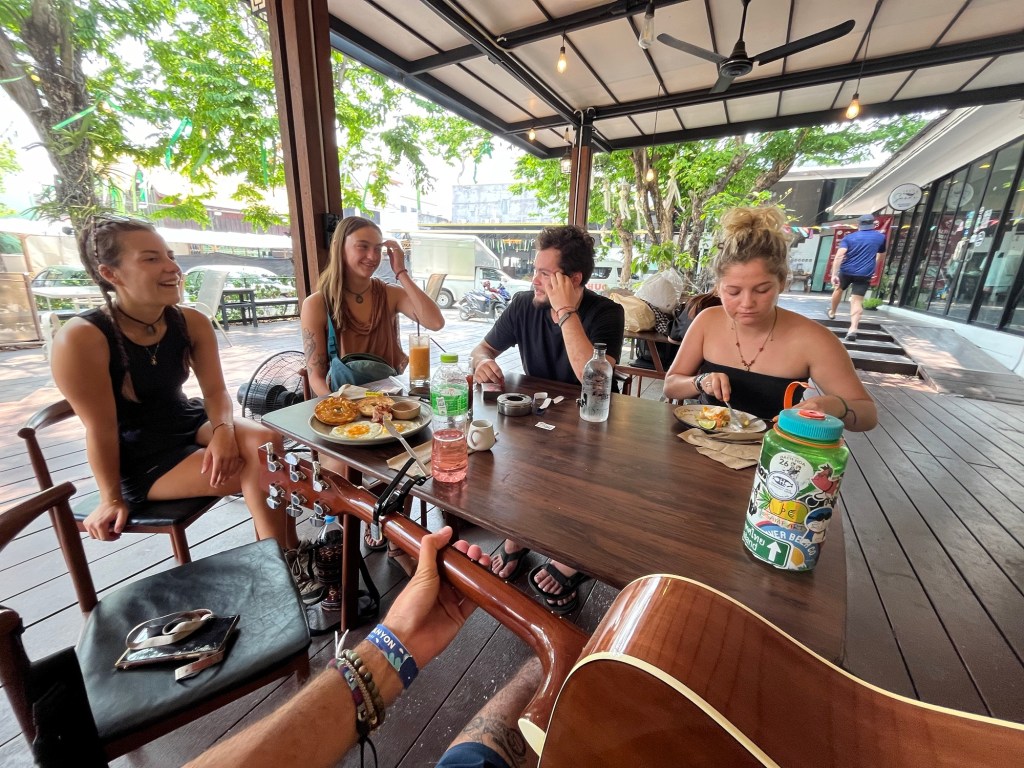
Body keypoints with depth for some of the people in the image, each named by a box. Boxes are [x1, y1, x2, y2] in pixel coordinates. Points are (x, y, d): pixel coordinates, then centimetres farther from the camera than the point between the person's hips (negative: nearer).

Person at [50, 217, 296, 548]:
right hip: (137, 457, -4)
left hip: (190, 423, 5)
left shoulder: (192, 322, -6)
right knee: (255, 472, -24)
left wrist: (224, 430, -26)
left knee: (266, 442, -25)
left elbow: (215, 390, -5)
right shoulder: (81, 338, -21)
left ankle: (285, 559, -11)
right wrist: (112, 499, -6)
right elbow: (101, 428, -16)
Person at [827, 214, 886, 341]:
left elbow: (839, 255, -14)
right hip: (864, 274, 0)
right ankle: (853, 329, -22)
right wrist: (873, 269, 41)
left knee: (838, 289, 29)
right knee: (857, 301, -6)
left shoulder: (849, 237, 3)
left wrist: (834, 274, -18)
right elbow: (880, 257, 23)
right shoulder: (881, 237, 10)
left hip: (846, 271, 0)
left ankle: (832, 312, 48)